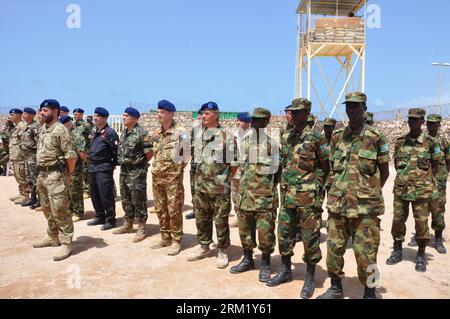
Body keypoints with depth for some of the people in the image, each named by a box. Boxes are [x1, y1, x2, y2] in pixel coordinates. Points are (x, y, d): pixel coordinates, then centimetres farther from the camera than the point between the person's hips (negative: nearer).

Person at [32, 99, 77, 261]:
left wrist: (68, 174, -9)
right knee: (47, 210, 19)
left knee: (60, 211, -5)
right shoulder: (43, 129, 13)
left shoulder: (60, 130, -15)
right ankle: (53, 237, 33)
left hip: (56, 175, -9)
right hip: (42, 174, 9)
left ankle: (66, 244, 3)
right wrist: (41, 171, 15)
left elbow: (71, 155, -19)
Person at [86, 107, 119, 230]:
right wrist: (91, 163, 17)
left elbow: (116, 151, -14)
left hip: (104, 168, -9)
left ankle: (111, 220, 7)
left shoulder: (110, 133, -12)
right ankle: (100, 217, 29)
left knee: (106, 196, -4)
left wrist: (113, 165, -9)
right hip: (92, 167, 9)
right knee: (94, 194, 15)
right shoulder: (96, 132, 15)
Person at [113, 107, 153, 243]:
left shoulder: (141, 133, -15)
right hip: (124, 171, 9)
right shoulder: (124, 133, 12)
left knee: (138, 201, -2)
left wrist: (140, 163, -2)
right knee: (126, 200, 17)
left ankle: (141, 229, 7)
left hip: (137, 172, -8)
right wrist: (123, 163, 13)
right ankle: (128, 225, 31)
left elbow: (149, 153, -15)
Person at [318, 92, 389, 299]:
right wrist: (338, 191, 10)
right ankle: (336, 288, 29)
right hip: (337, 203, 4)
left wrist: (370, 193, 4)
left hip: (365, 206, -4)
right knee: (334, 248, 11)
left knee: (365, 253, 2)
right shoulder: (337, 137, 7)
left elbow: (384, 172, 4)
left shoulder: (376, 138, -4)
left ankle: (370, 293, 22)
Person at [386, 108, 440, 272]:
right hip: (401, 189, 3)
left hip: (421, 191, -2)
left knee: (421, 223, 4)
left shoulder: (430, 142, -3)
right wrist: (404, 177, 8)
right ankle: (397, 251, 24)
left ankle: (421, 256, 19)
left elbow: (435, 166, 6)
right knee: (397, 220, 8)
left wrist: (425, 180, 4)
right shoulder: (400, 141, 5)